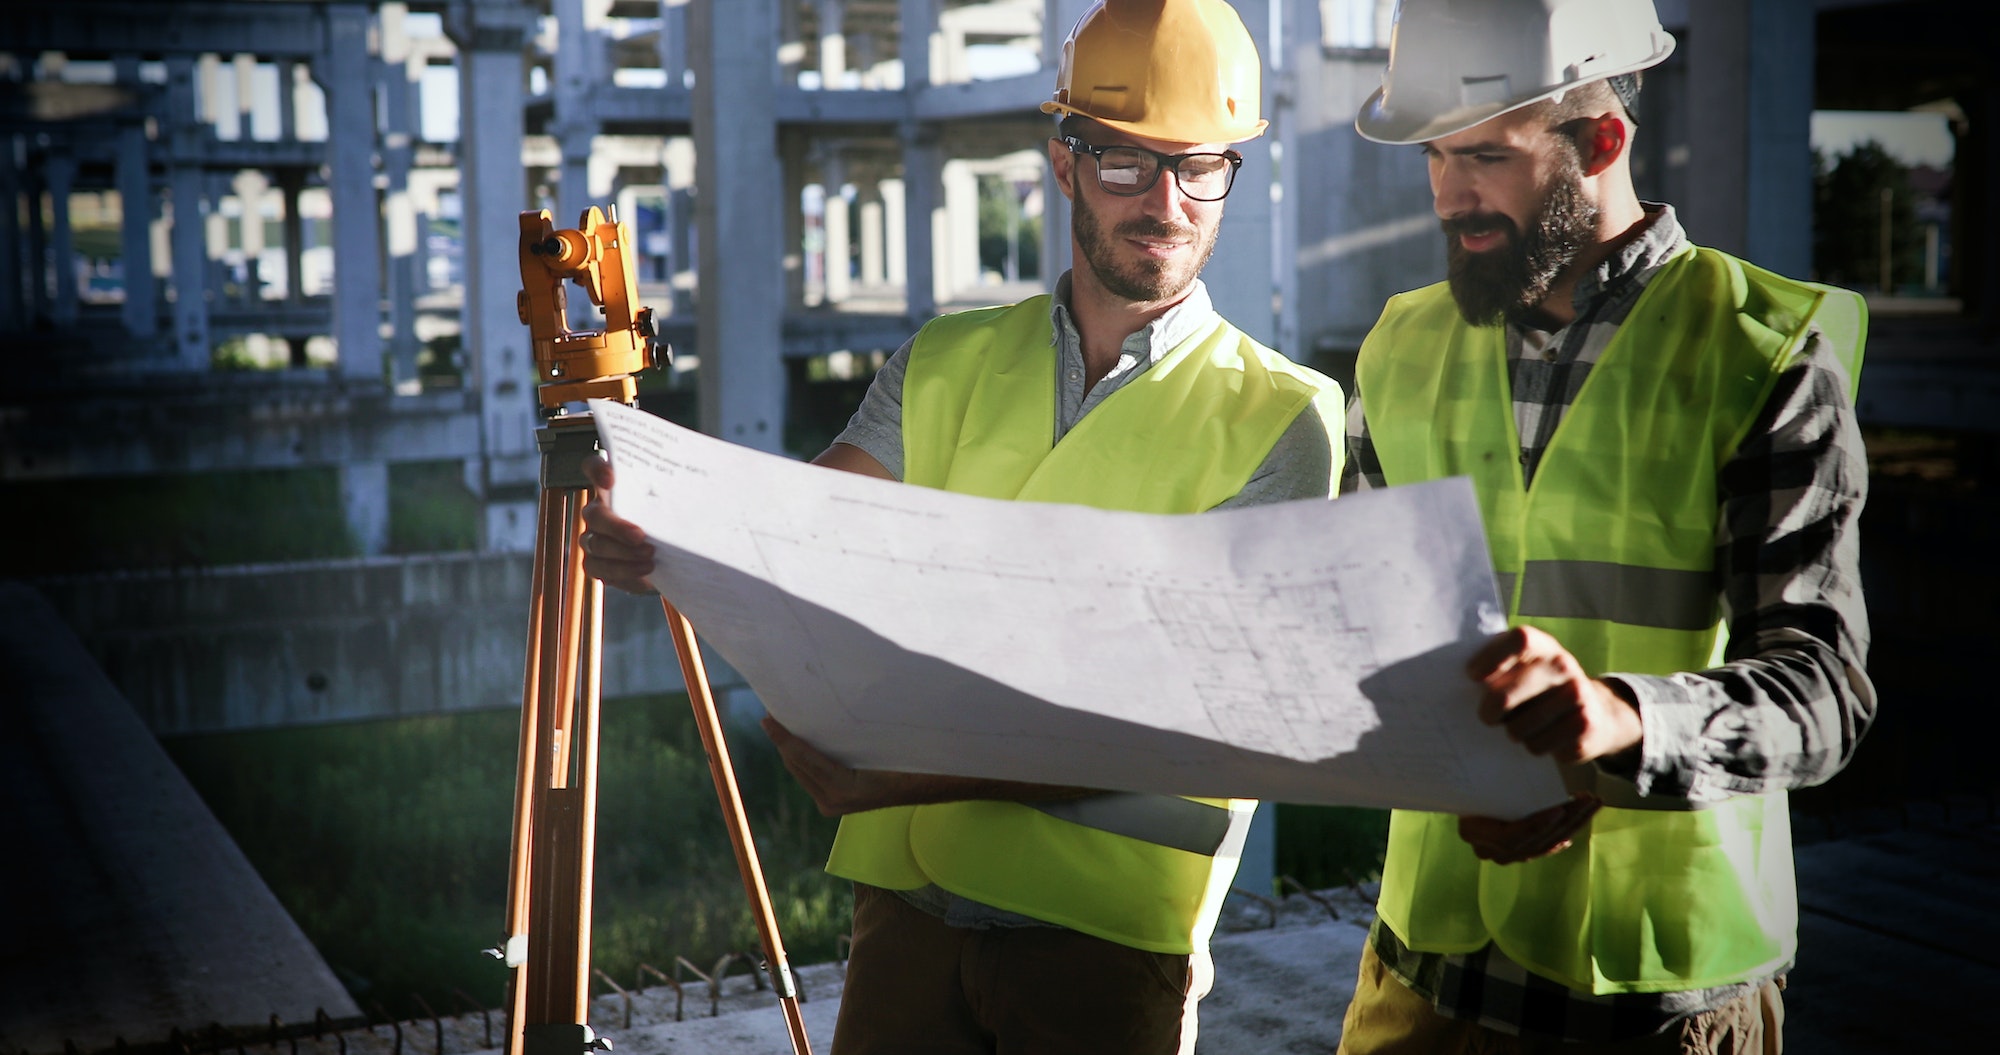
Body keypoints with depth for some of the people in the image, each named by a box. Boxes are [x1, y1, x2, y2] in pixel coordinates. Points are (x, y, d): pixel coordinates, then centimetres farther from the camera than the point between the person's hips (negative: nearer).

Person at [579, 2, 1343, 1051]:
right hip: (906, 895, 3)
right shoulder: (945, 364, 8)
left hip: (1110, 932, -3)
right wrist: (660, 540, -23)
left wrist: (906, 777, -23)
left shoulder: (1280, 420, -5)